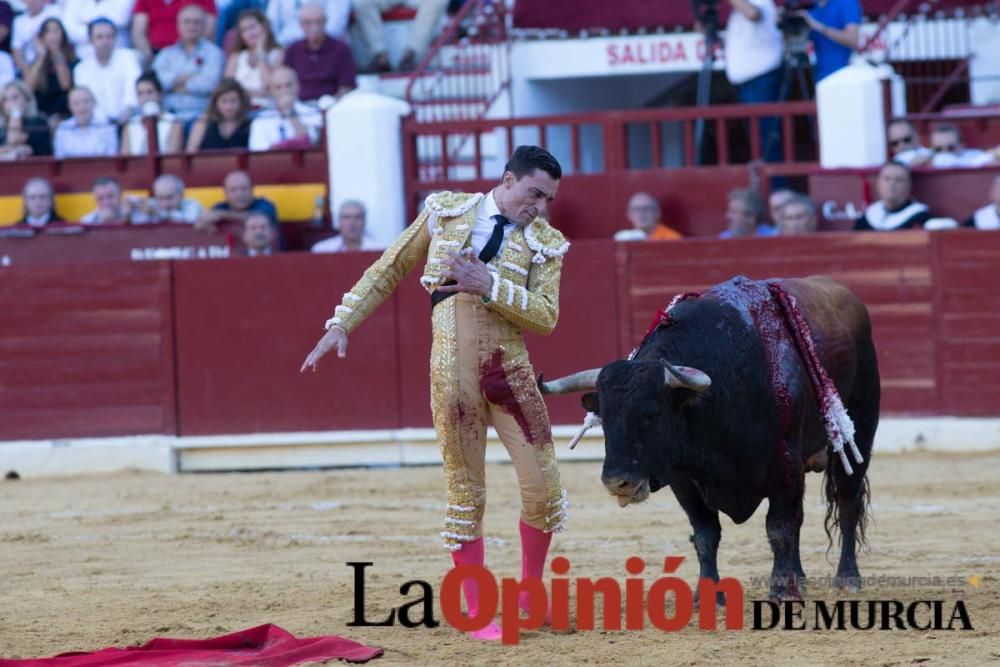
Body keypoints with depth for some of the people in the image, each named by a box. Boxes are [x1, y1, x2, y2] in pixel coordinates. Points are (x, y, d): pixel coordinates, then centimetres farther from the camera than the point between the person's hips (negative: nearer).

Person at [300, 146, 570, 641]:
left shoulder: (546, 242, 7)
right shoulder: (445, 212, 7)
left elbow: (546, 316, -4)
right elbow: (389, 270, 14)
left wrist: (488, 286, -15)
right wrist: (342, 323, 9)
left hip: (511, 371, 1)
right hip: (452, 372, -1)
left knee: (542, 486, -1)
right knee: (466, 493, 2)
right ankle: (478, 614, 10)